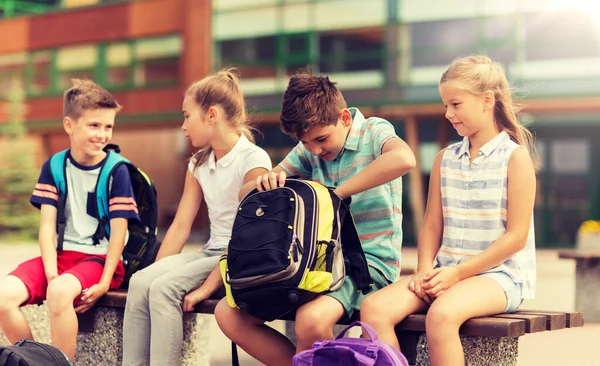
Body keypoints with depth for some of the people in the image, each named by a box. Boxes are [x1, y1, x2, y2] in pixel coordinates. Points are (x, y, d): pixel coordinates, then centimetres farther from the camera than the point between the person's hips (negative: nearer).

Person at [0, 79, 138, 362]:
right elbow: (47, 225, 0)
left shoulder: (117, 171, -3)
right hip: (60, 255, 4)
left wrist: (104, 283, -16)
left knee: (59, 291, -36)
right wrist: (50, 272, -14)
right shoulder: (54, 168, 6)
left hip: (99, 258, -4)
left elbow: (118, 232, -6)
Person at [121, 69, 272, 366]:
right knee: (141, 282, -18)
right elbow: (180, 227, 8)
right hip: (210, 253, 7)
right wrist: (156, 270, -5)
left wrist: (207, 287, -23)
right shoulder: (198, 164, 13)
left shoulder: (253, 160, -11)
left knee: (164, 287, -27)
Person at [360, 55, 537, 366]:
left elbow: (515, 236, -9)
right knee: (374, 308, -18)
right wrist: (425, 270, -7)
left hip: (499, 274, -6)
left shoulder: (515, 157, -4)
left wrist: (457, 273, -14)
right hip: (446, 272, 6)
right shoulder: (445, 159, 13)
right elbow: (432, 225, 13)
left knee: (441, 314, -36)